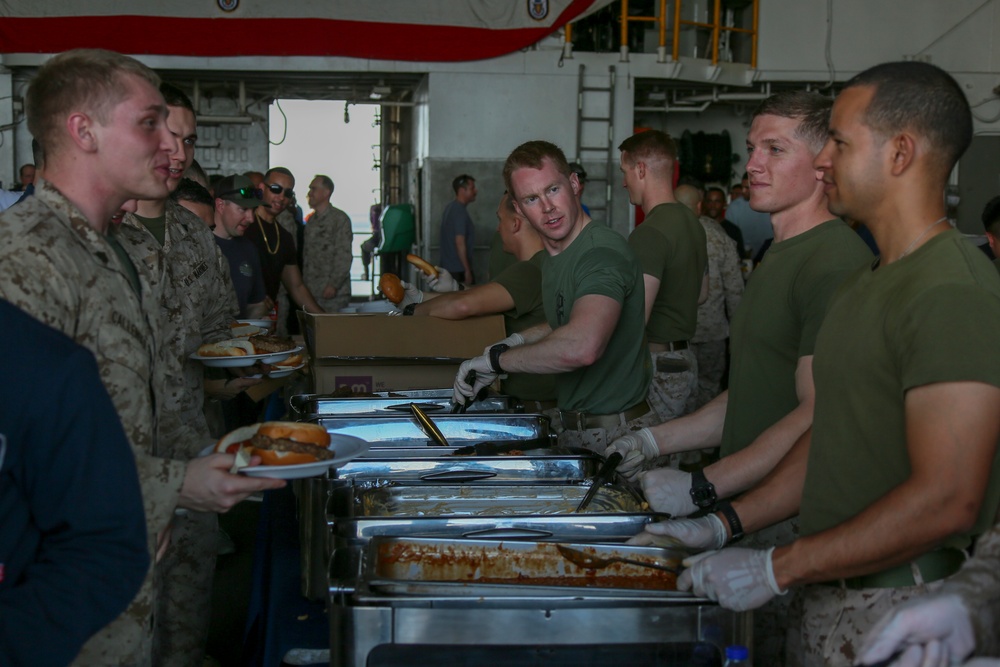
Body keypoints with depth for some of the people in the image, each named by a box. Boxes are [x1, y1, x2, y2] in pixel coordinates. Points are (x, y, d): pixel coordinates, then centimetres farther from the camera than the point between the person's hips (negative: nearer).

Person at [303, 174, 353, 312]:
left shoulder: (339, 218, -5)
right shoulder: (312, 220, 17)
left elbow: (344, 256, -12)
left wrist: (334, 285, -18)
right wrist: (304, 284, 12)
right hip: (311, 291, 7)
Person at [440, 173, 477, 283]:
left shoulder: (450, 207, 12)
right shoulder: (460, 211, -17)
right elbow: (460, 243, -22)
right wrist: (467, 271, -20)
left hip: (448, 267, 9)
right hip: (458, 269, -9)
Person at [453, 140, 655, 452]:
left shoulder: (603, 251, -23)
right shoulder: (554, 256, 11)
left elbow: (582, 346, -40)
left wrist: (498, 359, -27)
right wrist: (521, 340, 13)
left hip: (612, 436, -9)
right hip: (574, 427, 9)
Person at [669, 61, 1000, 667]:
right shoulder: (866, 283, 13)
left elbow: (946, 500, -26)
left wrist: (775, 569, -21)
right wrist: (726, 522, 9)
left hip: (900, 614, -8)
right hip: (830, 595, 8)